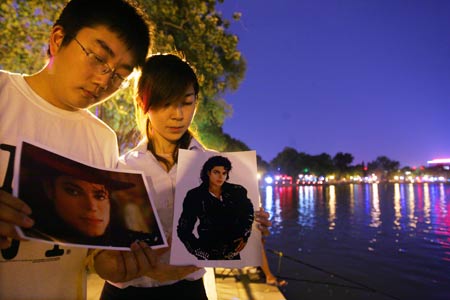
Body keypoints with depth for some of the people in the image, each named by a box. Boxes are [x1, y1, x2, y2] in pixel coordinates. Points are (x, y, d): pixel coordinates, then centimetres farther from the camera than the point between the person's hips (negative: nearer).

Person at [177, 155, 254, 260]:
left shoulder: (235, 191, -8)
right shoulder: (195, 196, -12)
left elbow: (248, 210, 12)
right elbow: (183, 230, -7)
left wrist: (245, 235, 5)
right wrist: (203, 254, -10)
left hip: (233, 251, 2)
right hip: (209, 253, -2)